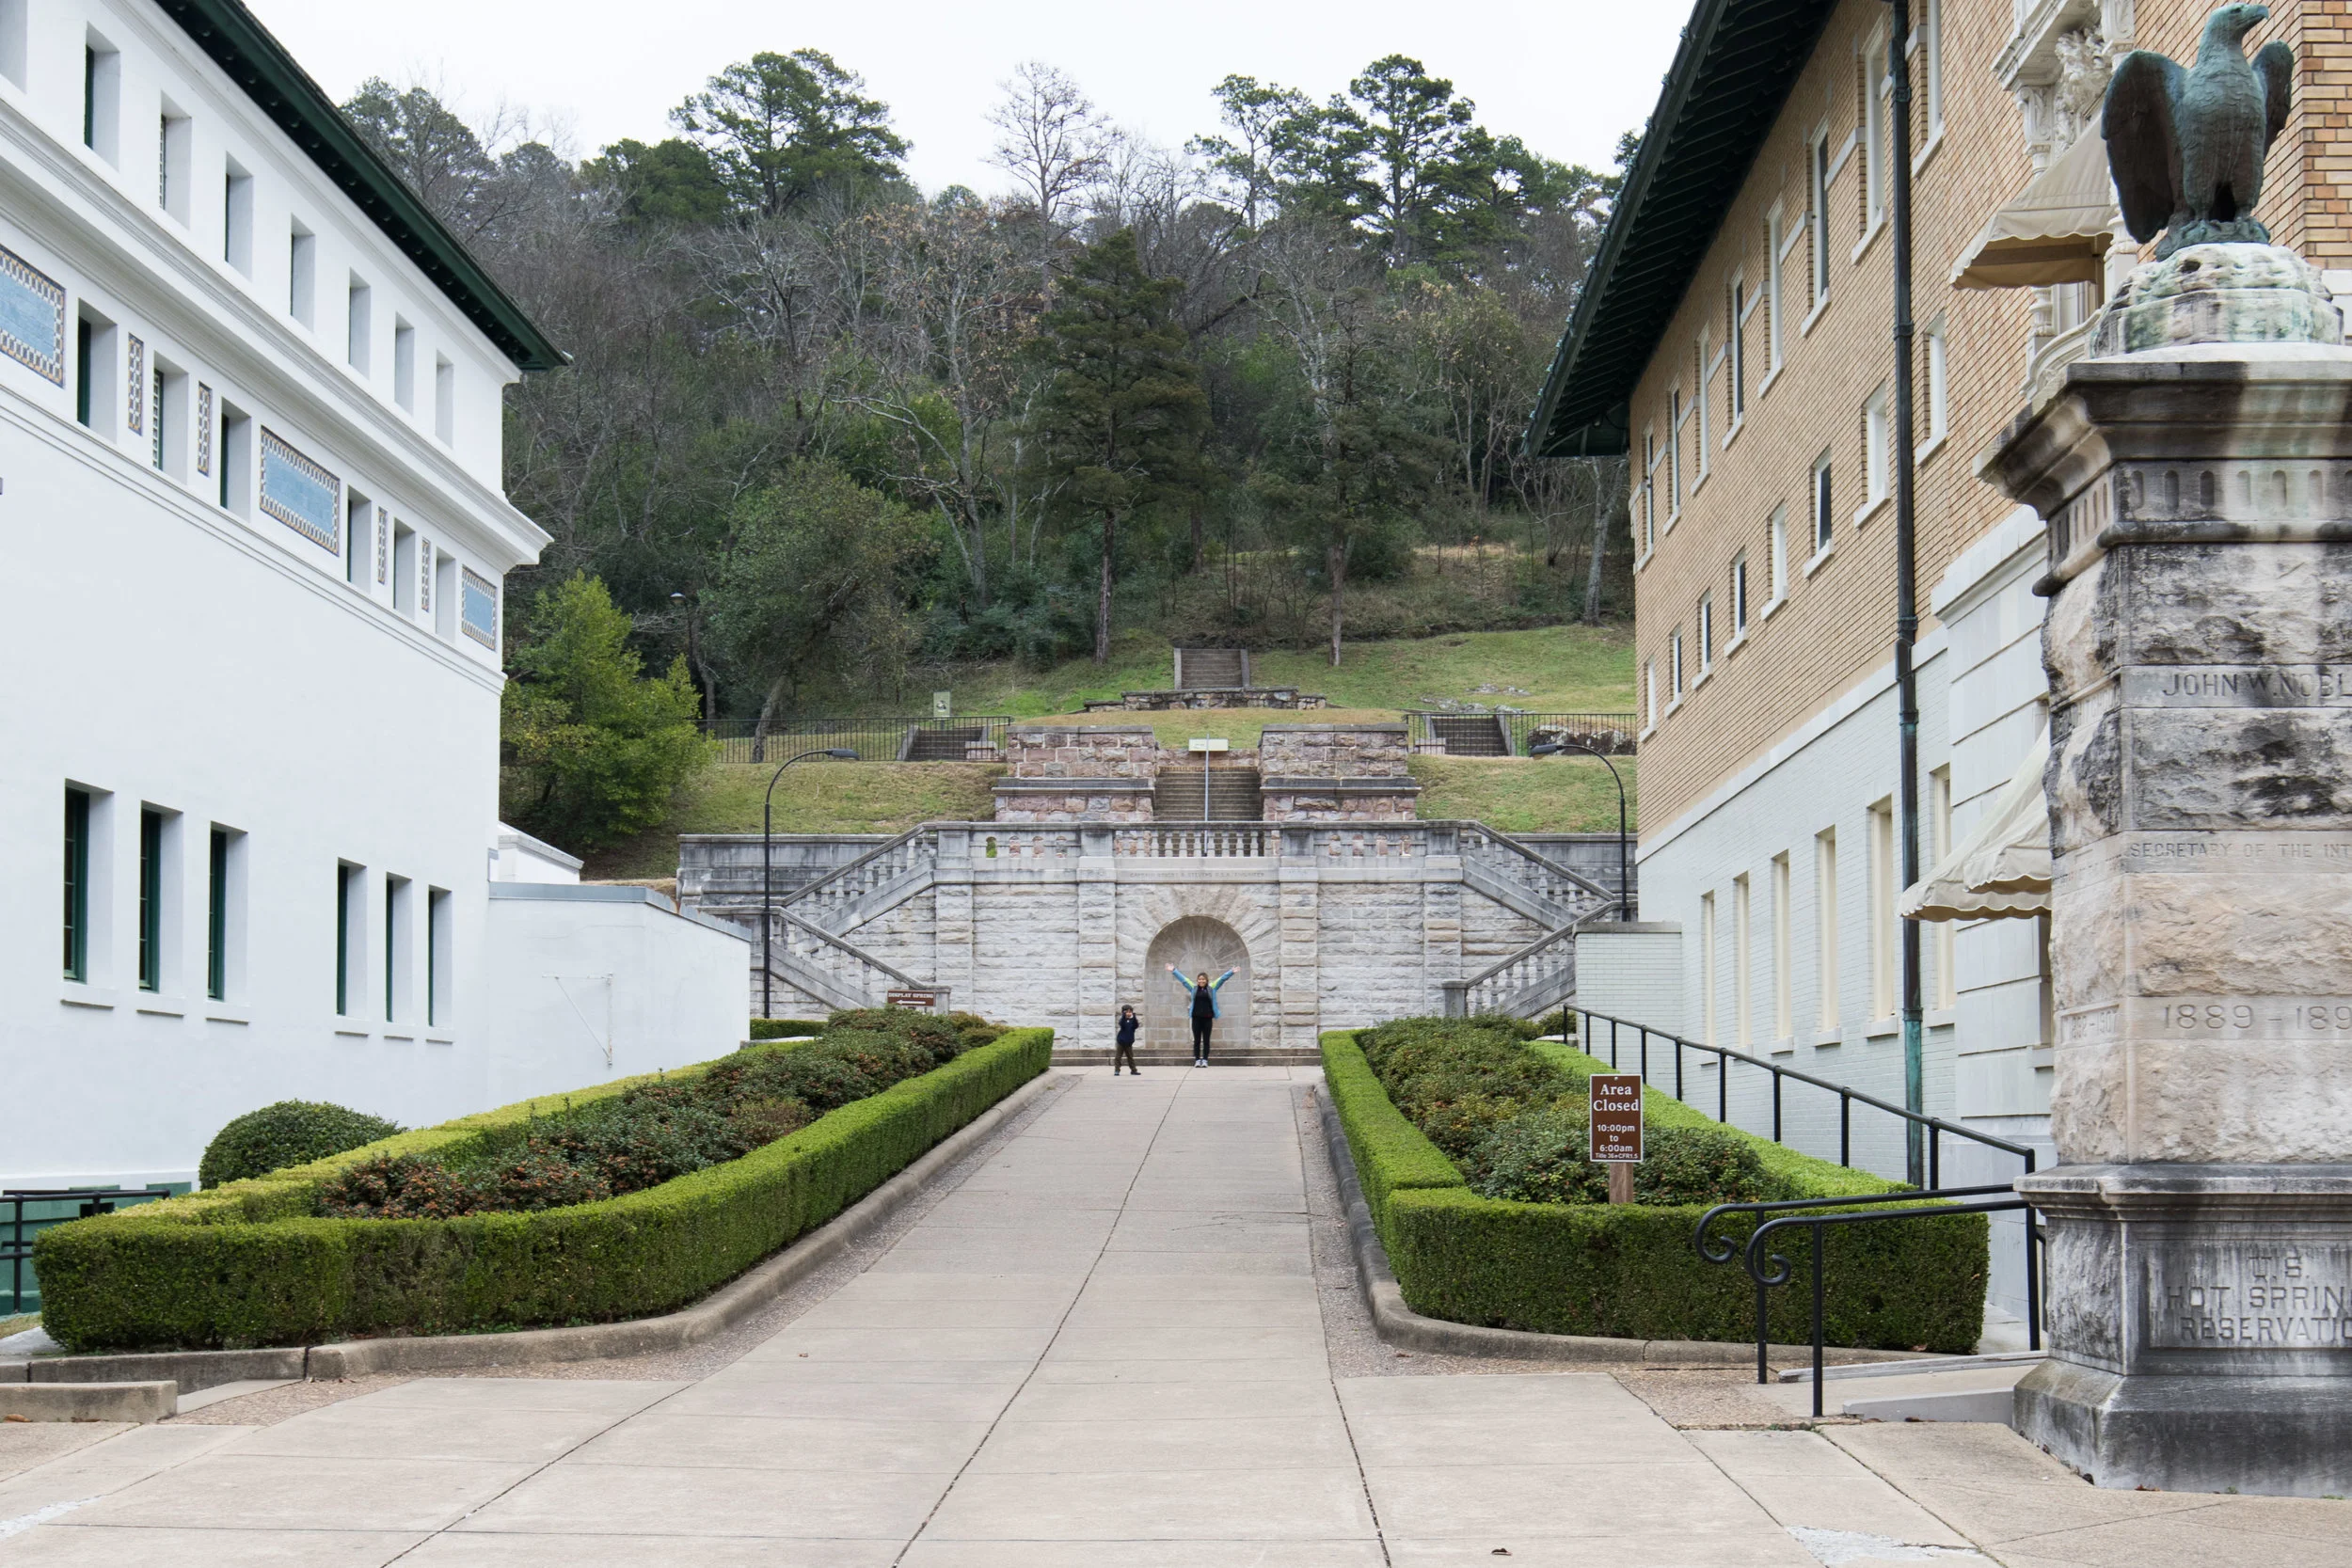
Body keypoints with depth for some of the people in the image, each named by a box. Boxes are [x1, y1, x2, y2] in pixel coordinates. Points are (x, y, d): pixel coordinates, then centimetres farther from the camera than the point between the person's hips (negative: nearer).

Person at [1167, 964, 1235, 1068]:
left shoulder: (1212, 988, 6)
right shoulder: (1193, 988, 8)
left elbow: (1222, 979, 6)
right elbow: (1183, 979, 12)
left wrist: (1232, 972, 1)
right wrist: (1173, 971, 13)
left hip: (1207, 1018, -1)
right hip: (1196, 1018, 1)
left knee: (1206, 1040, 3)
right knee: (1197, 1040, 3)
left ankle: (1205, 1060, 6)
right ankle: (1197, 1060, 6)